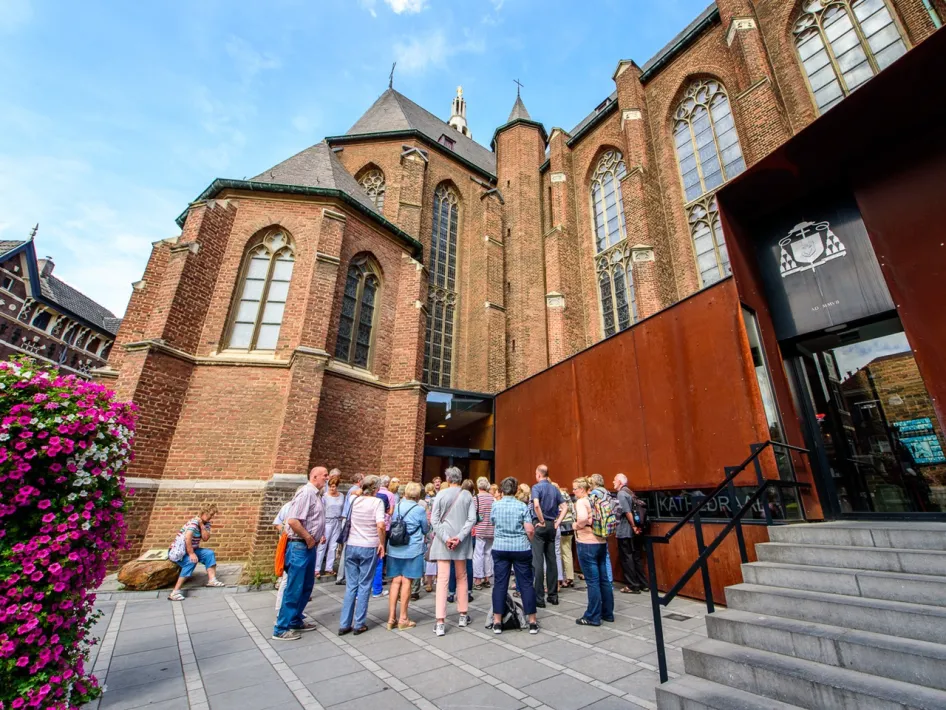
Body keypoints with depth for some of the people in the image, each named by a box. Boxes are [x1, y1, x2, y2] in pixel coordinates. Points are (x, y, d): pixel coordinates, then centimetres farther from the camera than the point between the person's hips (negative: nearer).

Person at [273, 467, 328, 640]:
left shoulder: (316, 495, 11)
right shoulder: (306, 492, -19)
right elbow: (292, 520, -28)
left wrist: (319, 535, 10)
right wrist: (308, 538, -18)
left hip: (309, 546, 10)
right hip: (300, 546, -10)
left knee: (306, 586, 18)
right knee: (294, 588, 1)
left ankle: (296, 620, 32)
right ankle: (281, 629, 13)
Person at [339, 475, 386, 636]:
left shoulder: (354, 500, 4)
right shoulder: (377, 502, -11)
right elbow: (380, 526, -21)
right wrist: (382, 544, -9)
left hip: (351, 546, 4)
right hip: (369, 548, -4)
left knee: (350, 585, 13)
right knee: (364, 586, 9)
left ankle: (344, 624, 18)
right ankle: (359, 624, 16)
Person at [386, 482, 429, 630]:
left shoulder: (398, 506, 4)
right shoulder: (419, 509, -10)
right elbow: (425, 529, 2)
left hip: (394, 549, 5)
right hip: (412, 549, -4)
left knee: (396, 582, 10)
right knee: (407, 582, 4)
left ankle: (391, 618, 15)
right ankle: (403, 619, 14)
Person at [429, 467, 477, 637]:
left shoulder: (441, 494, -7)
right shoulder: (467, 495, -2)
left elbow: (434, 519, -10)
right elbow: (472, 519, -9)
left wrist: (445, 538, -12)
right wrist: (459, 537, -11)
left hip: (442, 541, -2)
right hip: (461, 542, 2)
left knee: (442, 579, 2)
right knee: (461, 577, 18)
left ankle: (440, 622, 0)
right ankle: (463, 615, 29)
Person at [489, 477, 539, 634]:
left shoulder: (495, 506, 0)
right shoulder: (522, 506, -7)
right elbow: (530, 530, -10)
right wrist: (530, 541, 9)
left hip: (500, 548, 1)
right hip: (521, 548, -1)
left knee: (500, 583, 7)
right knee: (526, 583, 8)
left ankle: (497, 622, 11)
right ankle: (532, 622, 15)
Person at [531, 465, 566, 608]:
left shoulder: (536, 487, -10)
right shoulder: (554, 488, 9)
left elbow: (536, 505, -26)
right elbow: (564, 507, 7)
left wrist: (542, 522, -15)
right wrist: (557, 522, 5)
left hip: (540, 525, -6)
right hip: (552, 526, 6)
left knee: (538, 561, -2)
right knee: (551, 560, 12)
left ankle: (539, 597, 1)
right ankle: (553, 595, 19)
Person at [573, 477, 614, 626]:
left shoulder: (581, 502, -14)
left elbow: (583, 518, -33)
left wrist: (577, 525, -14)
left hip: (587, 544, -8)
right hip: (601, 543, 8)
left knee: (592, 581, 0)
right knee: (603, 579, 15)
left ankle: (593, 617, 10)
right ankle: (607, 613, 26)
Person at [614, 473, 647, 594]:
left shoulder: (621, 494, -14)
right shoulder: (630, 492, 13)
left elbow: (628, 512, -21)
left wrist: (633, 527, -15)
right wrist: (635, 527, 11)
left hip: (625, 532, -9)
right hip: (633, 532, 9)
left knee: (627, 558, 0)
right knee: (636, 557, 14)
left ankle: (632, 586, 6)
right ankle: (642, 584, 20)